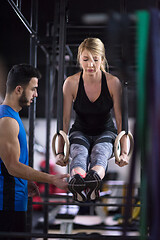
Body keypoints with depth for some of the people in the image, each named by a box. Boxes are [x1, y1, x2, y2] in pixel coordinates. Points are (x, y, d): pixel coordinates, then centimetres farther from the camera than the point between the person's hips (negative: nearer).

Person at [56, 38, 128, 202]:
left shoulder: (113, 83, -13)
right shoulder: (71, 83, -12)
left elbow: (121, 120, -10)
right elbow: (65, 120, -8)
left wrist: (124, 152, -18)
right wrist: (60, 152, -14)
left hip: (106, 132, 0)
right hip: (80, 132, 1)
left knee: (99, 152, -36)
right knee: (79, 153, -35)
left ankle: (94, 179, -70)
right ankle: (77, 182, -68)